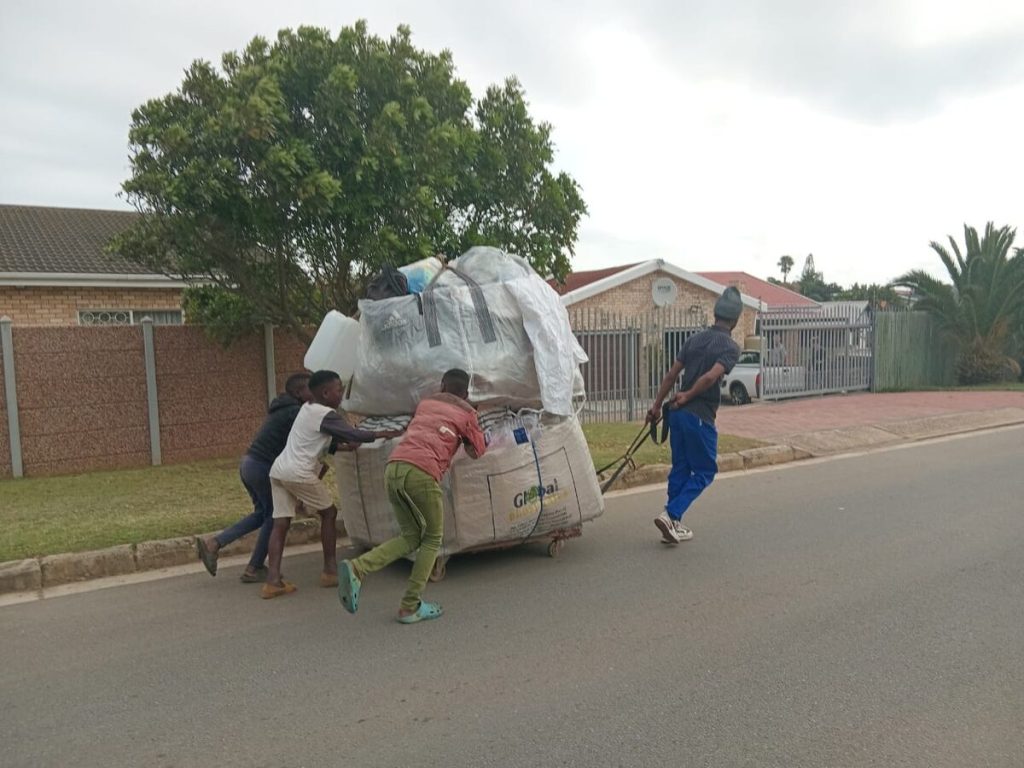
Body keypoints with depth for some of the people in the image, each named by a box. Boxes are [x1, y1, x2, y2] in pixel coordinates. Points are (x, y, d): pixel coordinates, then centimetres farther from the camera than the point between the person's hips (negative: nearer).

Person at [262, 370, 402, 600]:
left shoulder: (307, 408, 17)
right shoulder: (326, 415, -10)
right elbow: (355, 435, -9)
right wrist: (386, 434, 0)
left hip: (278, 469, 8)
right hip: (299, 473, -8)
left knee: (280, 523, 5)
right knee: (329, 513, 8)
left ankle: (273, 580, 0)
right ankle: (330, 570, 13)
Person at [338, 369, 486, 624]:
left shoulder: (425, 403, 28)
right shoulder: (467, 413, 16)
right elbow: (477, 452, 26)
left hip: (392, 468, 5)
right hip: (421, 473, -5)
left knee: (411, 536, 18)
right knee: (432, 538, 14)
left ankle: (357, 569, -2)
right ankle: (411, 607, 10)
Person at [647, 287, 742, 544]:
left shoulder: (695, 339, 11)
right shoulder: (731, 347, -8)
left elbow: (671, 375, 9)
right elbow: (710, 377, -22)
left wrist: (657, 405, 14)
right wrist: (687, 396, -7)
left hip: (677, 413, 7)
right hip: (700, 416, -7)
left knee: (681, 468, 15)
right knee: (704, 471, 7)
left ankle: (673, 525, 19)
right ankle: (670, 515, -5)